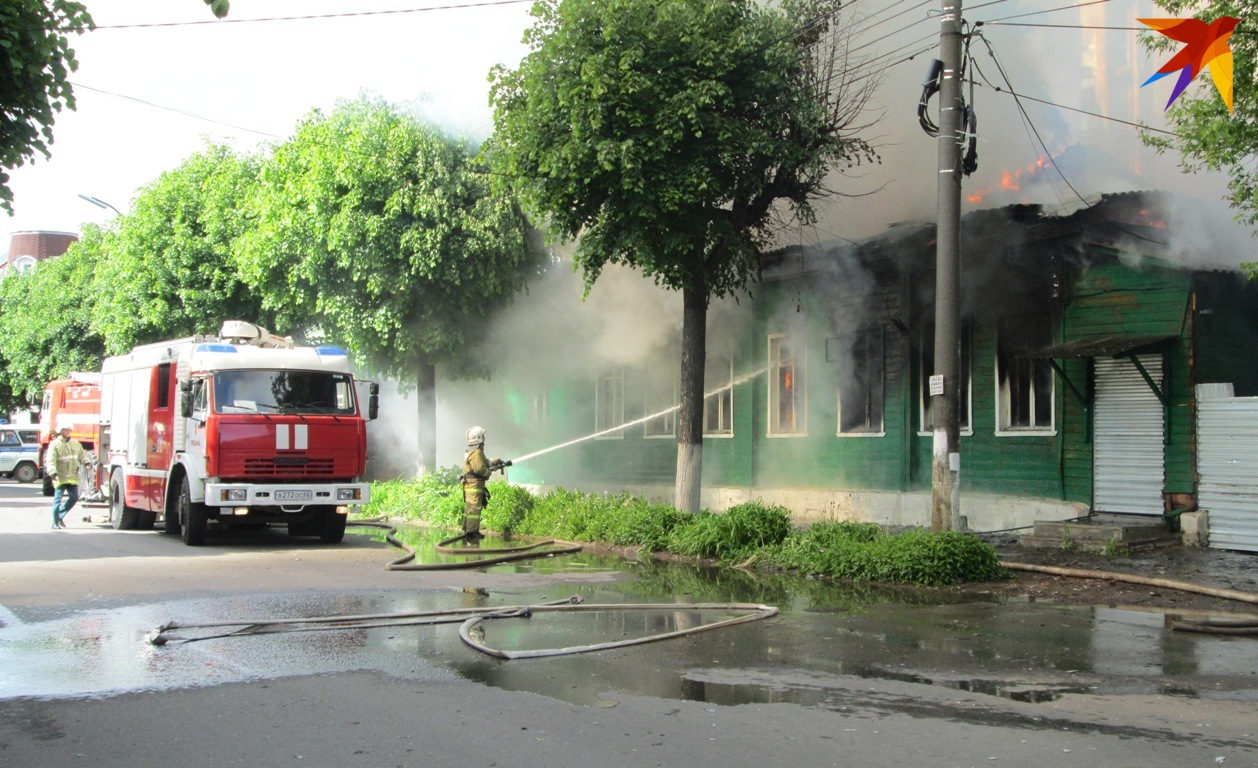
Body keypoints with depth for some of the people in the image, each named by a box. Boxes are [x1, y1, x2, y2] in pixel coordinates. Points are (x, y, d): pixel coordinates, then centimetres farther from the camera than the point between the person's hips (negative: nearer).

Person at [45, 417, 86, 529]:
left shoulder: (75, 444, 14)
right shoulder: (54, 444, -5)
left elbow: (81, 456, 20)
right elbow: (50, 460, -13)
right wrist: (52, 473, -28)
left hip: (73, 477, 5)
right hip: (60, 477, -5)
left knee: (74, 497, 4)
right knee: (58, 499, -3)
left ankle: (60, 516, 22)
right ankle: (55, 522, 5)